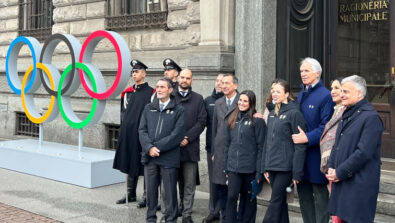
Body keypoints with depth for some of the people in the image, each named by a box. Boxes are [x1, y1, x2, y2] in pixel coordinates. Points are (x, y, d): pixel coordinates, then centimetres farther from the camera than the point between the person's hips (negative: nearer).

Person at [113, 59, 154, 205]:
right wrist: (124, 127, 10)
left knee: (144, 165, 0)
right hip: (128, 134, 6)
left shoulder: (150, 93, -6)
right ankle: (130, 194, 24)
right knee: (130, 163, 13)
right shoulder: (127, 92, 12)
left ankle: (147, 196, 10)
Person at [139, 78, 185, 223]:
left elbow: (177, 134, -9)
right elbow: (142, 130, 6)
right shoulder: (148, 108, 12)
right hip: (150, 157, 4)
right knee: (150, 190, 11)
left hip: (169, 158, -4)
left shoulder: (178, 110, 0)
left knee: (170, 192, 3)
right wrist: (149, 148, -11)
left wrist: (157, 147, -13)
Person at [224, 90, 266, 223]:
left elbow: (260, 146, -7)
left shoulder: (257, 120, -6)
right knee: (231, 197, -2)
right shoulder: (232, 119, 11)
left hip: (250, 167, -4)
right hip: (233, 167, 4)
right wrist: (226, 166, 12)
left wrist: (259, 169, -11)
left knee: (249, 198, 9)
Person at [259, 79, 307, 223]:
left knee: (275, 201, -5)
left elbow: (300, 146, -12)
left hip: (285, 167, -7)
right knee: (281, 201, 13)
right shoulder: (272, 114, 13)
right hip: (272, 166, 7)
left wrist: (297, 172, -15)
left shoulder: (294, 113, -9)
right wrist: (264, 167, 12)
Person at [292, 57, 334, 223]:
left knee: (320, 194, 4)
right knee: (303, 194, 15)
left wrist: (308, 138, -24)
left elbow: (326, 126, -17)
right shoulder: (301, 95, 13)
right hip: (299, 151, 8)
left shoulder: (325, 96, -11)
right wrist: (295, 137, 5)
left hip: (315, 152, -7)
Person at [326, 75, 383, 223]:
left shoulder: (370, 117, -13)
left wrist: (340, 172, -15)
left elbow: (364, 153, -20)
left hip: (360, 185, -8)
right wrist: (330, 167, 4)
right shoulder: (347, 115, 16)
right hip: (341, 182, 8)